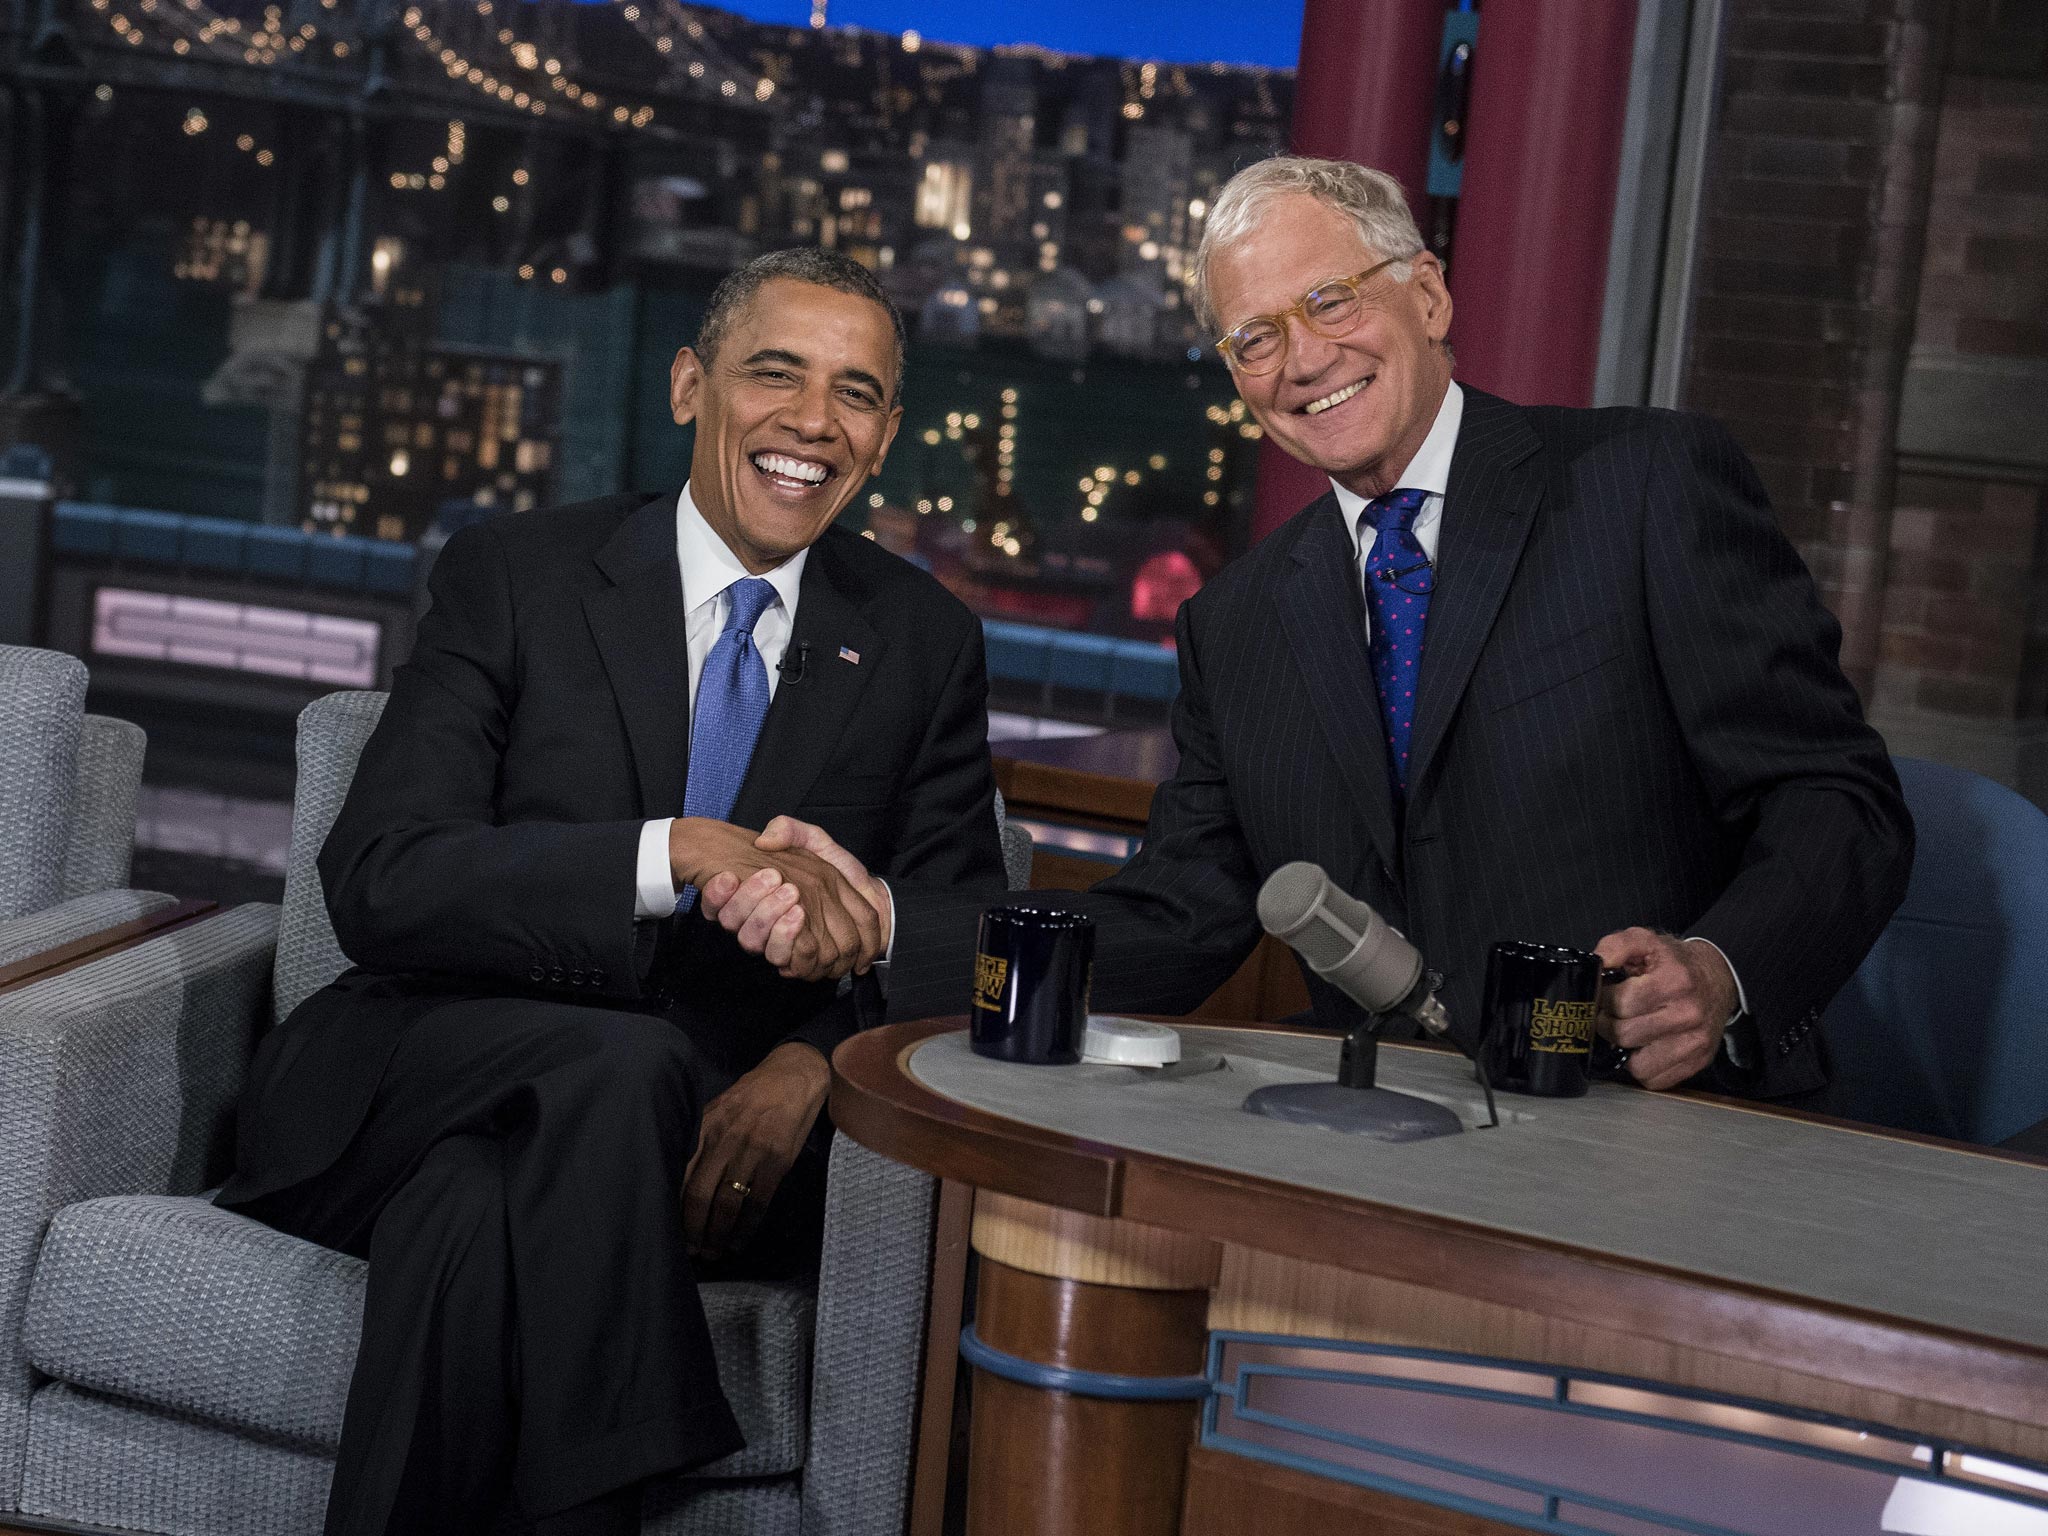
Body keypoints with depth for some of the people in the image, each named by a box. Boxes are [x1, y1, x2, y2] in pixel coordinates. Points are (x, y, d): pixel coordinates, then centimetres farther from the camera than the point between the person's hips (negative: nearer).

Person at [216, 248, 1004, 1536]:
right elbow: (380, 882, -10)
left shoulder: (925, 643, 11)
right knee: (624, 1068, -36)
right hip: (426, 1084, 0)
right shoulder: (514, 579, 3)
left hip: (718, 1136, 1)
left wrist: (813, 1062, -17)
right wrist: (684, 853, -25)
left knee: (485, 1217, -34)